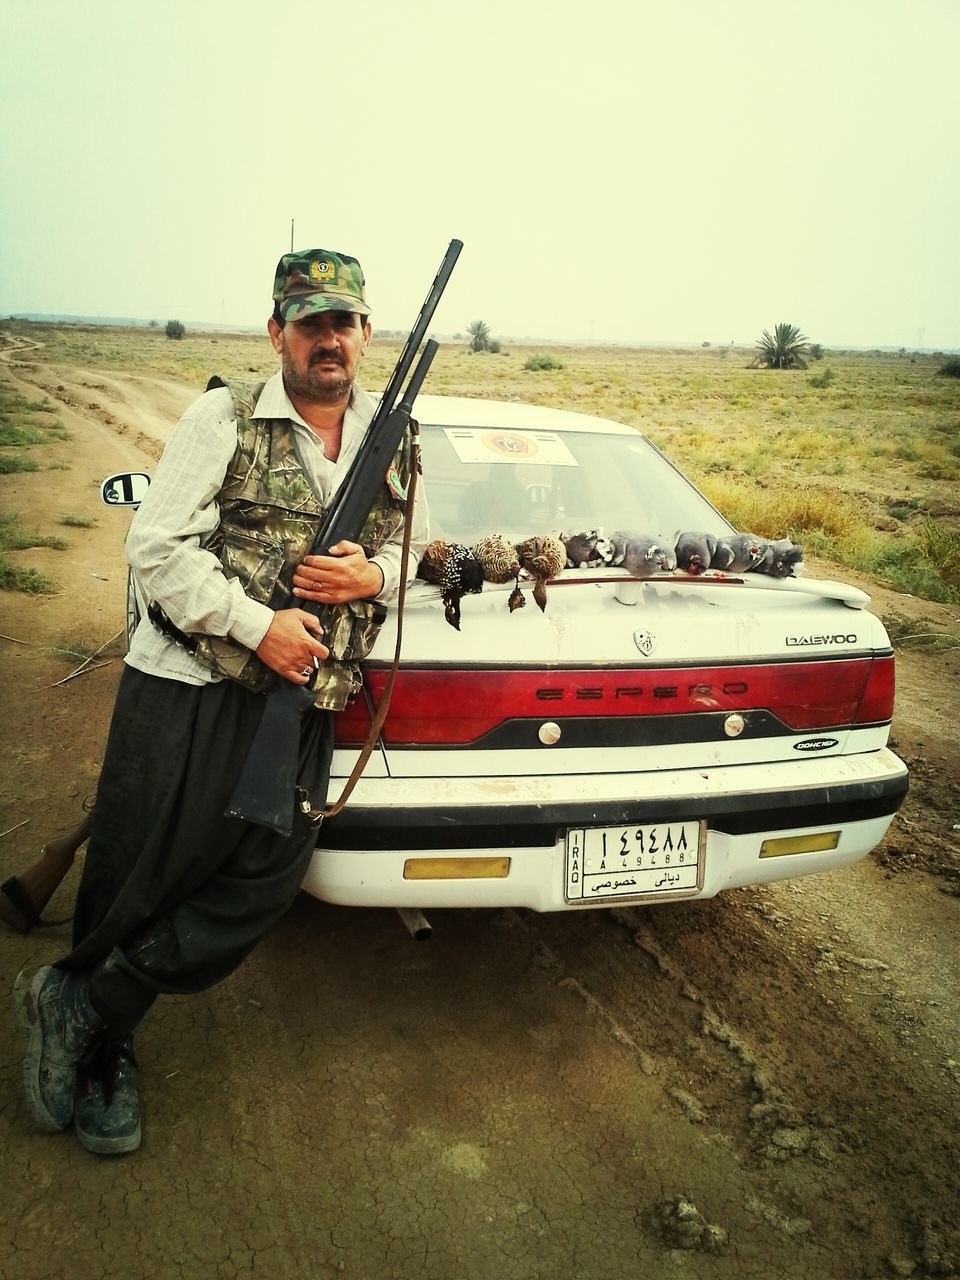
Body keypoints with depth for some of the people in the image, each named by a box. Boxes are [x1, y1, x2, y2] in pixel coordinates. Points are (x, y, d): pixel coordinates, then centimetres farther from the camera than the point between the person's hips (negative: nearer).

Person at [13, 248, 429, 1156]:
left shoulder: (392, 443, 9)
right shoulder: (224, 418, -5)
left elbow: (413, 546, 19)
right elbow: (155, 545, -9)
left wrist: (372, 576, -4)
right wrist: (257, 625, -17)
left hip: (302, 705, 4)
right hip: (188, 688, -4)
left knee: (267, 878, 0)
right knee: (139, 876, 6)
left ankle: (81, 1006, 17)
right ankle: (104, 1054, 32)